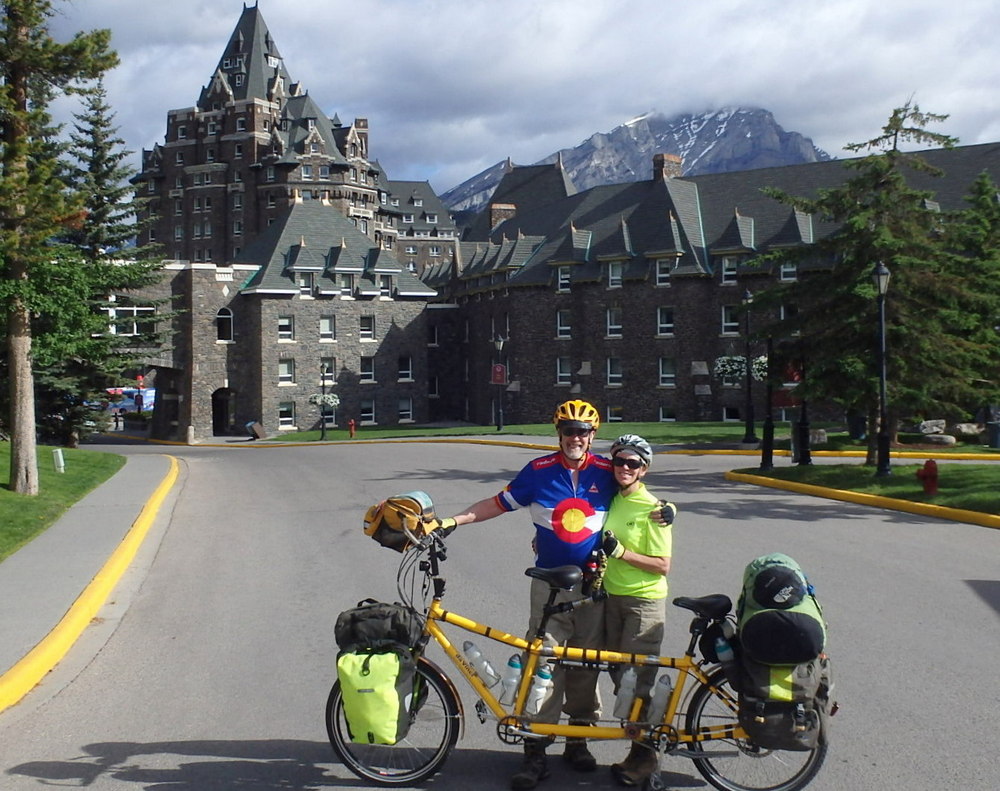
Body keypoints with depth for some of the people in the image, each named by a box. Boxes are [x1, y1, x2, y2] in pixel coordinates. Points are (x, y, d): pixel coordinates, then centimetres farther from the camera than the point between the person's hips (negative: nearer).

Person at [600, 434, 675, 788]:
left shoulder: (653, 508, -12)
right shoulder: (611, 500, 7)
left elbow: (662, 566, -14)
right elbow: (597, 543, 23)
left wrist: (620, 552, -22)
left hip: (644, 602, -7)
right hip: (612, 597, 7)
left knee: (636, 680, -6)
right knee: (619, 677, 10)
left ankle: (644, 755, 6)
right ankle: (637, 743, 22)